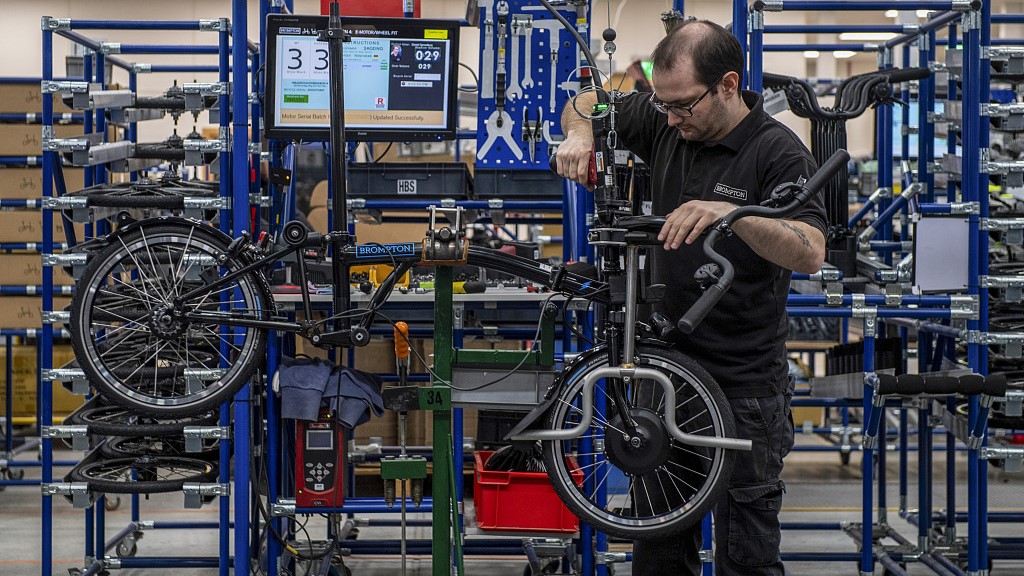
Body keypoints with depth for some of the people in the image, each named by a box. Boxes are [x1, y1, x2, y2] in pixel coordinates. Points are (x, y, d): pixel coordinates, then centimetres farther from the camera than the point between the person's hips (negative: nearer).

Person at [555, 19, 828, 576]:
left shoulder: (778, 152, -13)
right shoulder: (666, 123, 3)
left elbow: (810, 252, -26)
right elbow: (588, 103, 19)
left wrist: (732, 214, -41)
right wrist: (580, 133, -4)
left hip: (742, 384, -6)